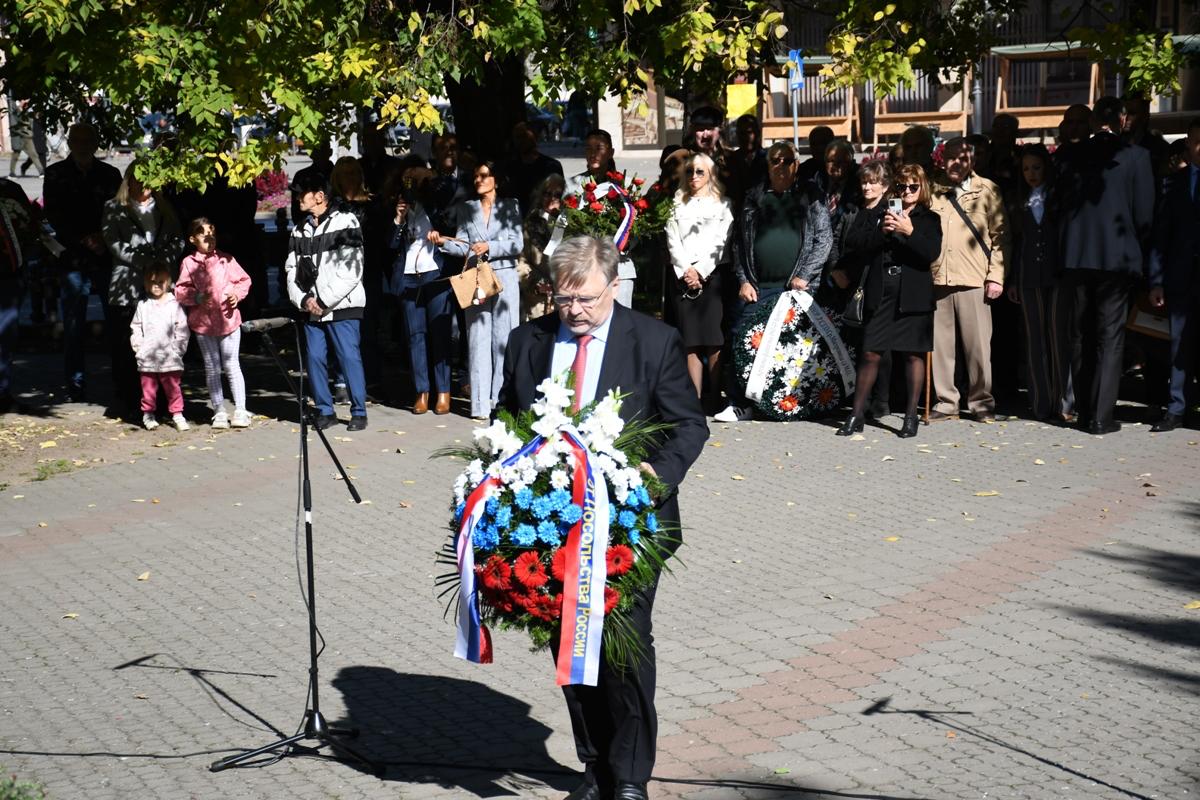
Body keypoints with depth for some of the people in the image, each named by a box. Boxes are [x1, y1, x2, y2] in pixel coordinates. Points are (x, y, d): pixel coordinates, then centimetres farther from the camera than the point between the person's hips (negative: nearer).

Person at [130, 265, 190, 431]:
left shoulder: (174, 305, 3)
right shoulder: (143, 305, 8)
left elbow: (182, 329, 3)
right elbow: (135, 329, 12)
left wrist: (178, 348, -5)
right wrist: (138, 347, 1)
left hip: (170, 356, -1)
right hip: (147, 357, 2)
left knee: (172, 386, 0)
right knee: (148, 386, 6)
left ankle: (177, 414, 6)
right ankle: (148, 413, 18)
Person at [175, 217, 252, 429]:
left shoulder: (226, 259, 3)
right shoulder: (189, 263, 0)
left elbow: (243, 280, 9)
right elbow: (180, 291, -2)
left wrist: (237, 294, -8)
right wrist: (196, 297, -18)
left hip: (228, 319, 0)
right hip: (203, 322, 0)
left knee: (232, 365, 2)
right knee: (212, 368, 9)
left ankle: (240, 410, 7)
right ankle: (219, 411, 16)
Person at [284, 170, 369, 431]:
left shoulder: (345, 223, -5)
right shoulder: (299, 231, 16)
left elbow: (352, 271, -11)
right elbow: (292, 269, 13)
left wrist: (324, 301, -12)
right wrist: (303, 299, -5)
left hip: (342, 306, -6)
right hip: (311, 309, 6)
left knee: (350, 357, -6)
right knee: (315, 358, 4)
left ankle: (359, 412, 2)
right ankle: (325, 410, 14)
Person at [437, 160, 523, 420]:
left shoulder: (509, 206, 8)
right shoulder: (467, 209, 14)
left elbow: (517, 244, -2)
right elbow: (464, 247, 6)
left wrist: (489, 247, -15)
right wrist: (443, 242, -11)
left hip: (504, 279, -2)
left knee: (504, 339, -3)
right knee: (478, 340, -1)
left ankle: (503, 399, 3)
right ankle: (480, 404, -1)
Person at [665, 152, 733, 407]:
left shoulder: (722, 204, 11)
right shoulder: (678, 204, 18)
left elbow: (720, 242, 1)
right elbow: (673, 241, 8)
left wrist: (700, 271, -8)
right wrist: (685, 271, -5)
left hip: (711, 276, -2)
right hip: (683, 278, 2)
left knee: (714, 339, -9)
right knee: (690, 340, -2)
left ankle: (714, 397, -7)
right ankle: (694, 399, -3)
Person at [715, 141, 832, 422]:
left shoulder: (810, 198, 8)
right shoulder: (754, 198, 13)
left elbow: (824, 238, 2)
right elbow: (739, 242, 11)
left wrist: (804, 275, -7)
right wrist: (743, 280, 2)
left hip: (796, 286, -2)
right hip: (756, 288, 2)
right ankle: (739, 403, 0)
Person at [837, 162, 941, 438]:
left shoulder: (928, 219, 7)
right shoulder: (878, 215, 10)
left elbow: (932, 253, -7)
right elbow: (854, 247, 0)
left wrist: (909, 232, -18)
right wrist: (880, 232, -14)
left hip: (913, 295, -1)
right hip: (880, 293, 1)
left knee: (913, 354, 3)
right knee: (869, 354, -1)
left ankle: (911, 416, 12)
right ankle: (856, 415, 6)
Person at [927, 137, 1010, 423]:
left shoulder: (987, 190, 6)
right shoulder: (935, 192, 13)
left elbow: (1000, 236, 4)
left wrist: (996, 276, -4)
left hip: (973, 280, -3)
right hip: (937, 278, 3)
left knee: (977, 344, -1)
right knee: (940, 344, 4)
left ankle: (982, 402, 10)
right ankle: (946, 402, 12)